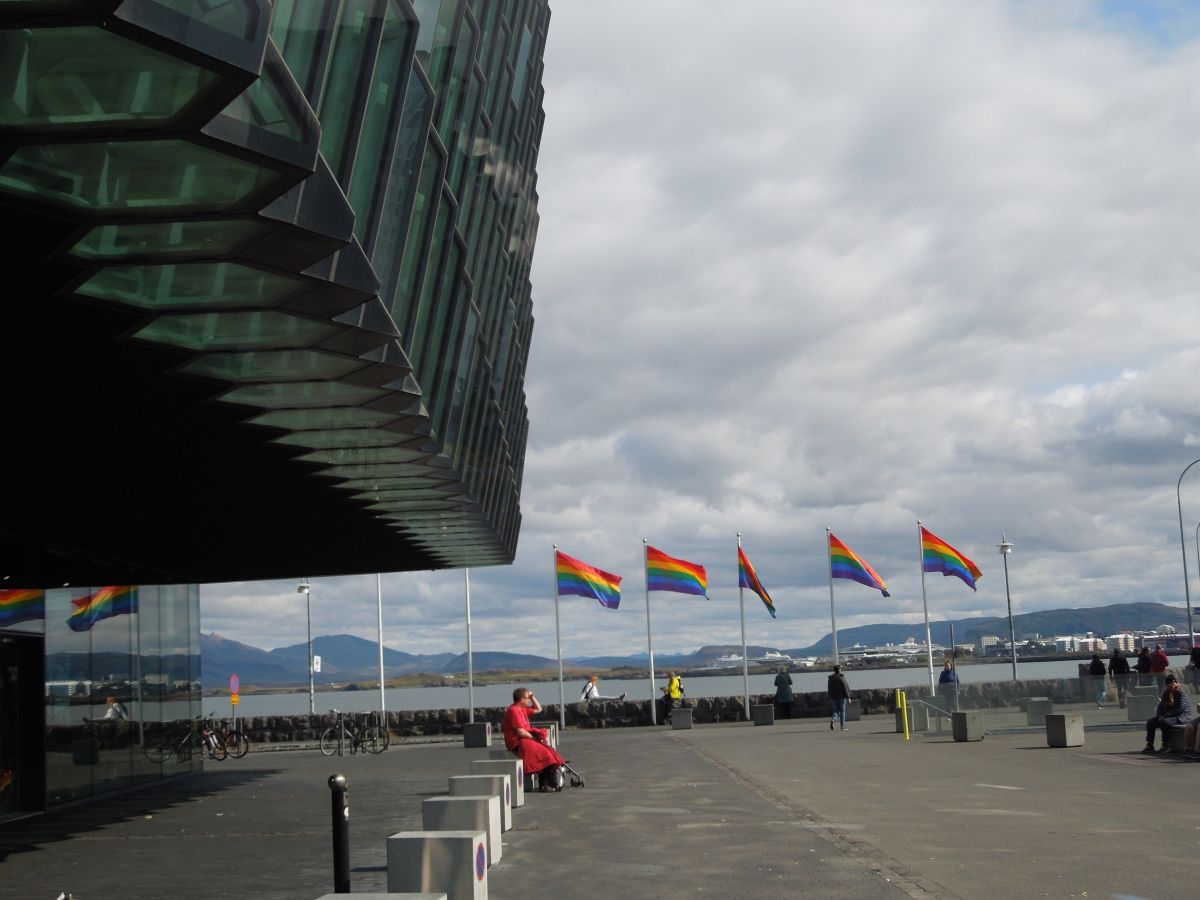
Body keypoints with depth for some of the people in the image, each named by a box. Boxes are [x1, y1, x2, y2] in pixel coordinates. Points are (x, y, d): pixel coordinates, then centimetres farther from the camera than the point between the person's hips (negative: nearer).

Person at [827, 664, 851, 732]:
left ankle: (832, 720, -18)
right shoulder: (841, 678, -11)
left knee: (836, 710, 11)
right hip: (842, 696, -4)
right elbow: (845, 688, -12)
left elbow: (829, 689, 9)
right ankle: (843, 726, 4)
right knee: (842, 711, 3)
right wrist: (848, 697, -8)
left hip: (834, 697, 4)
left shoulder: (831, 678, 4)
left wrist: (830, 698, 16)